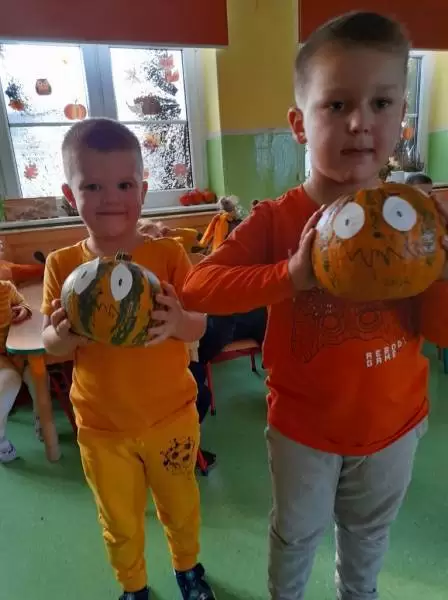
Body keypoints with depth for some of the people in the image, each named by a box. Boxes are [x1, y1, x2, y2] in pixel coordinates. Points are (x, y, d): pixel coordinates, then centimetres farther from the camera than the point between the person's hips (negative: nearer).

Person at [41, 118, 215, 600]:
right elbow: (50, 346, -4)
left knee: (180, 507, 24)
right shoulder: (62, 265, -9)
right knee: (119, 523, 24)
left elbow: (199, 327, -11)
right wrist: (63, 335, -27)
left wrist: (177, 323, -34)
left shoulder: (168, 254, -14)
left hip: (171, 416, 0)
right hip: (100, 427, 1)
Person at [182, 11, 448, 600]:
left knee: (369, 532, 31)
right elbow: (197, 287, -28)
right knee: (295, 533, 25)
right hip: (302, 425, -2)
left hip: (394, 422, 3)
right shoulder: (275, 220, -18)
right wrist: (292, 274, -39)